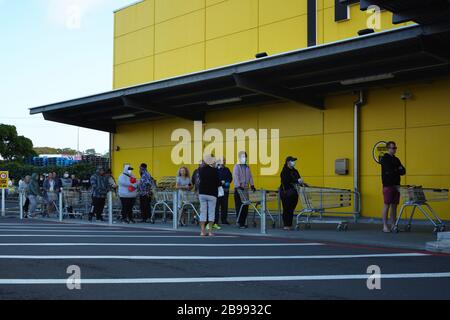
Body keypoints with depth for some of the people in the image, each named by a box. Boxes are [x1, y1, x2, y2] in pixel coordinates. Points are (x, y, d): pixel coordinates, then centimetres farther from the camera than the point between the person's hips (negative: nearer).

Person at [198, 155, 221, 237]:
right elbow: (217, 182, -10)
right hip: (212, 193, -4)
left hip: (202, 193, 4)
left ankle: (203, 231, 6)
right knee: (211, 212, 2)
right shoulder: (214, 170, -11)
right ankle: (210, 231, 1)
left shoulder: (201, 170, 2)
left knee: (203, 212, 7)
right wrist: (221, 183, 12)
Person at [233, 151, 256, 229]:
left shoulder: (247, 167, 15)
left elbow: (250, 177, 13)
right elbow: (236, 177, -13)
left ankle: (244, 222, 12)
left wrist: (252, 185, 0)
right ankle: (240, 223, -1)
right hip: (238, 190, -6)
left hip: (246, 189, 6)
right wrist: (239, 186, -24)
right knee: (239, 207, -5)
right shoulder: (237, 167, -3)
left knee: (245, 207, 5)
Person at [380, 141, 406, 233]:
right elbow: (388, 171, -16)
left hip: (396, 185, 6)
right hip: (388, 185, -6)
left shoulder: (396, 159, 17)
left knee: (394, 206, 6)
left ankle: (393, 225, 11)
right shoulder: (384, 159, -4)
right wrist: (398, 170, -2)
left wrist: (394, 171, -11)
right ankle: (385, 226, -3)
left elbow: (403, 171, 8)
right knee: (387, 205, -5)